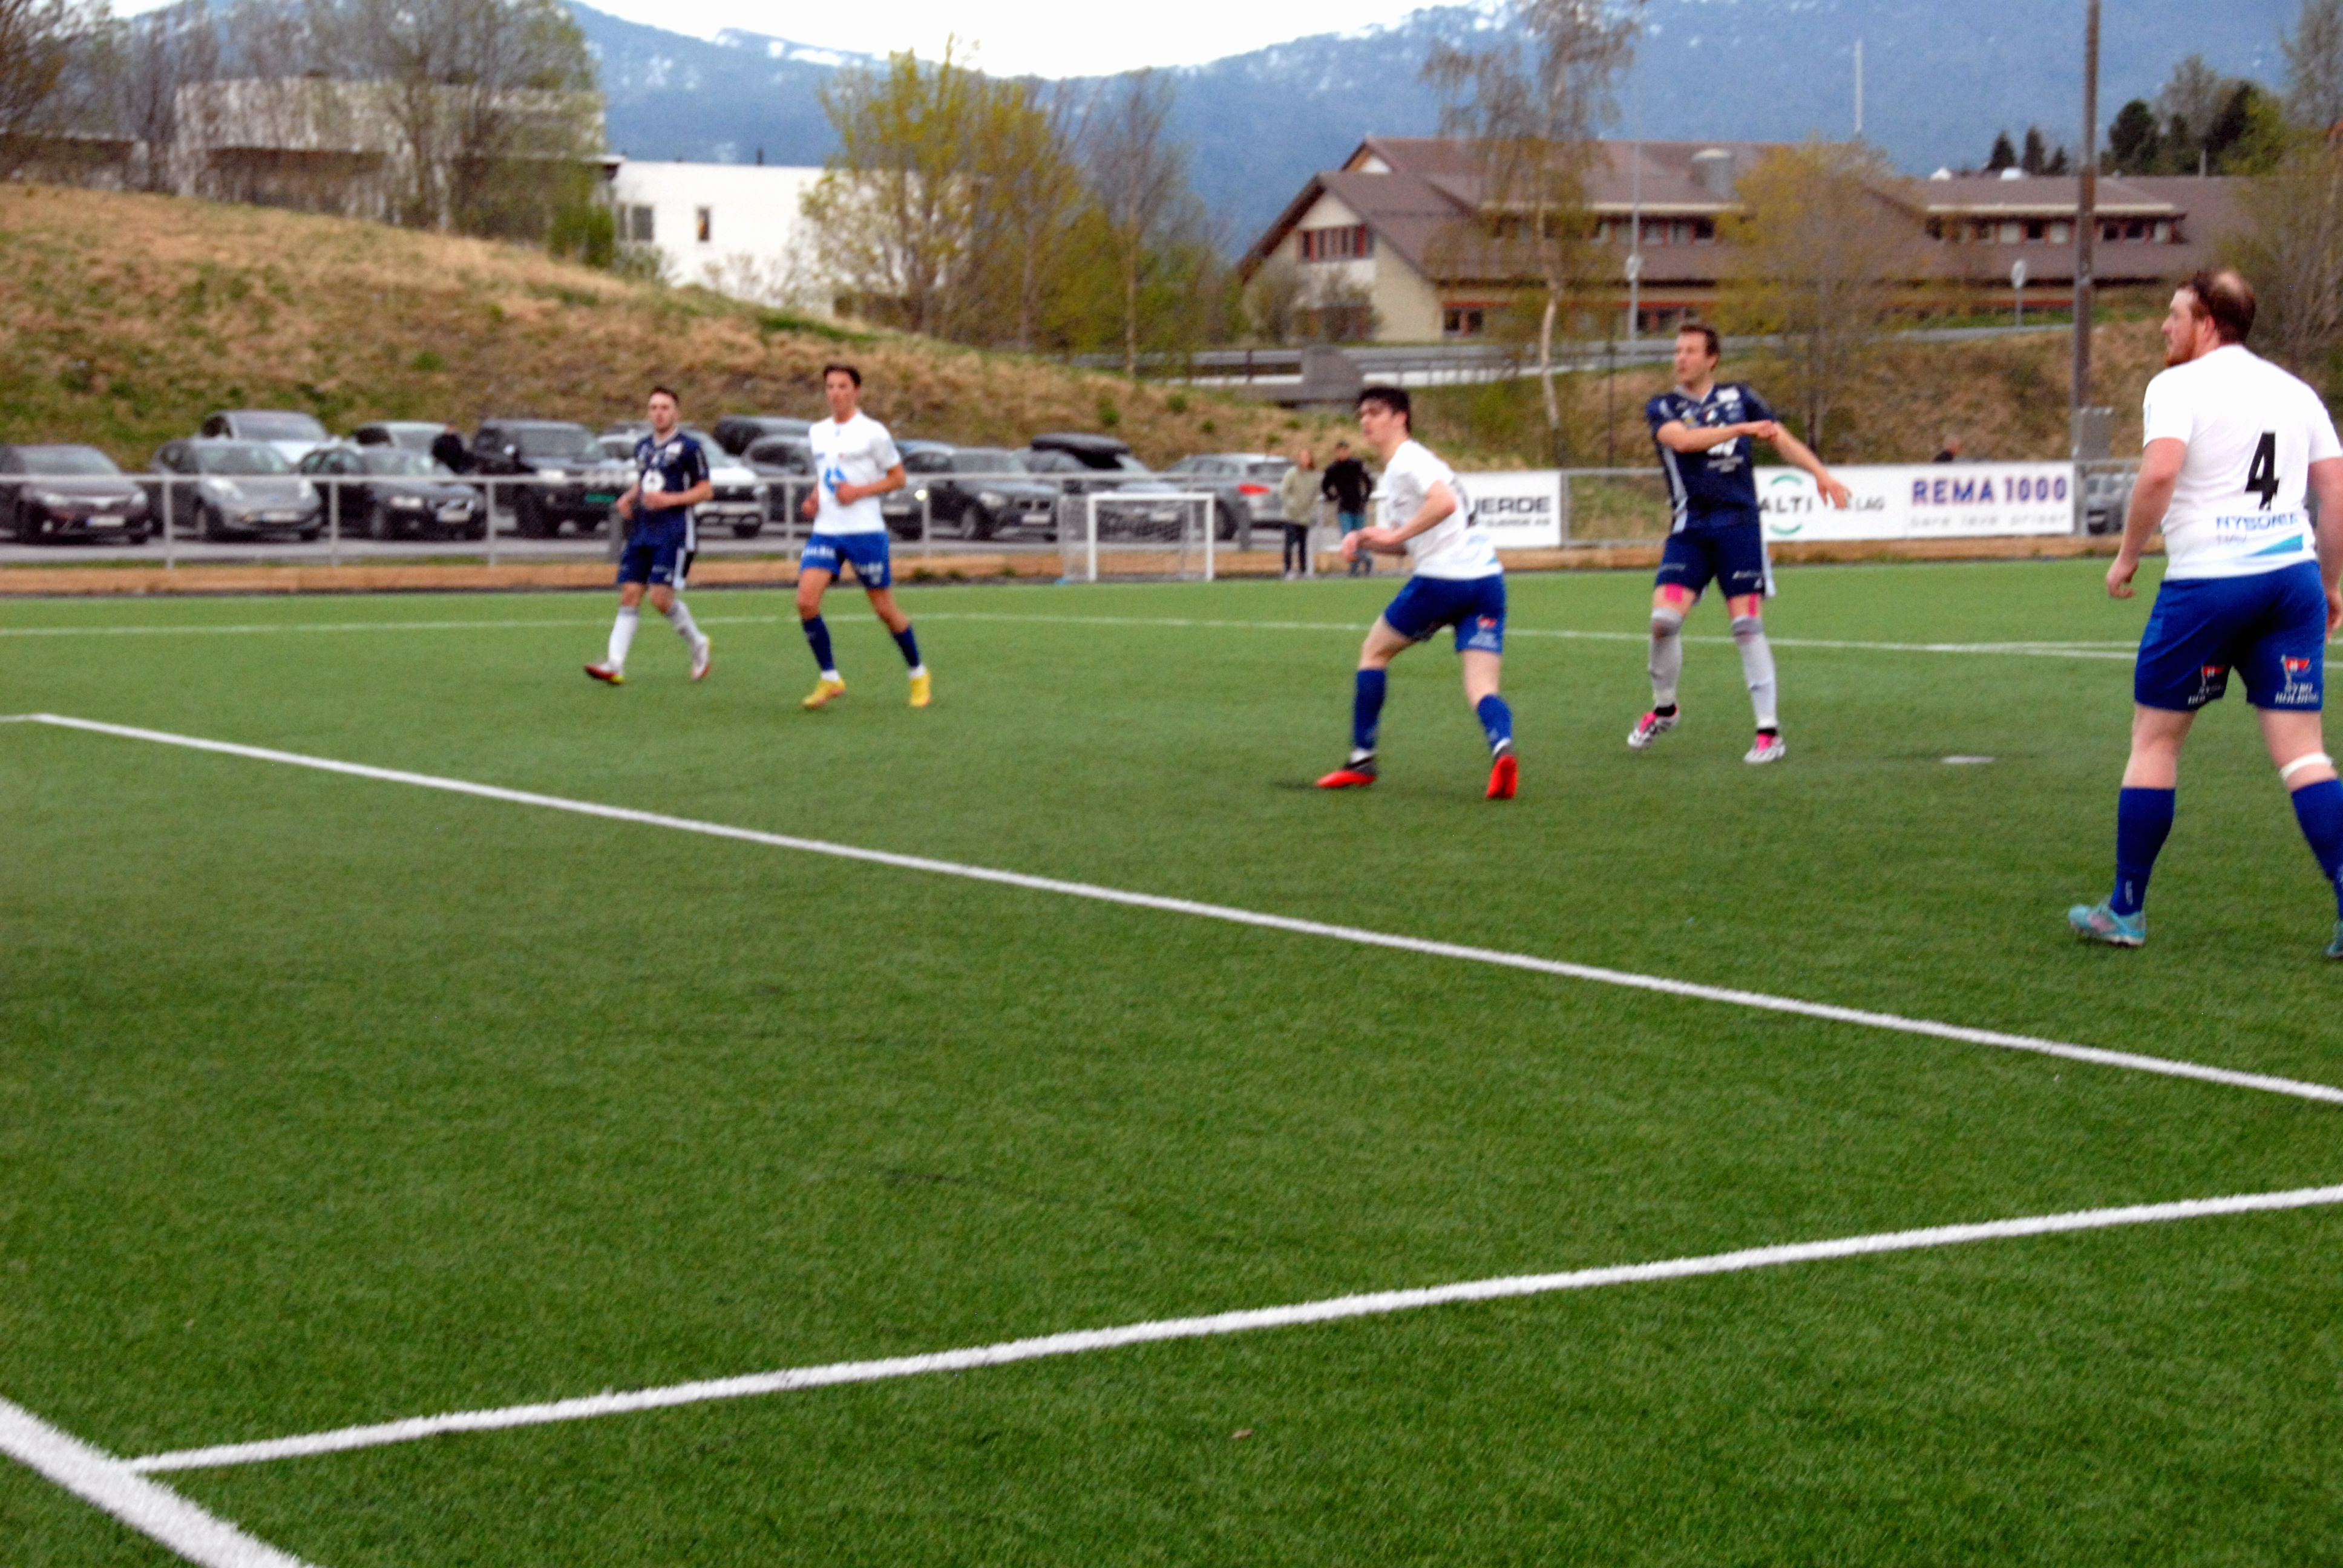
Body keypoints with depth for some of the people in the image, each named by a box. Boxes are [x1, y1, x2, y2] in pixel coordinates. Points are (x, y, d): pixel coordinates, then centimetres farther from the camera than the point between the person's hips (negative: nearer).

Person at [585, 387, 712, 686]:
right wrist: (629, 497, 11)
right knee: (629, 595, -3)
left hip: (674, 533, -6)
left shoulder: (687, 447, -3)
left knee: (661, 598, -14)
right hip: (642, 532, 6)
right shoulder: (642, 447, 17)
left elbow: (706, 490, -4)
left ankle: (697, 643, 12)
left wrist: (670, 499, -16)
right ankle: (615, 665, -9)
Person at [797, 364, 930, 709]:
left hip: (865, 531, -5)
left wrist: (858, 492, -14)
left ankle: (918, 674, 25)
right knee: (806, 601, -14)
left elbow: (898, 478, -2)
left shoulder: (872, 432, -5)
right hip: (825, 531, 5)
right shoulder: (817, 433, 12)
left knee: (885, 608, 3)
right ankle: (830, 679, -2)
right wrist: (814, 498, 6)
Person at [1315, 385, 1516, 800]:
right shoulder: (1396, 470, 26)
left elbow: (1445, 502, -24)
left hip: (1442, 579, -8)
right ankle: (1502, 749, -34)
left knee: (1374, 652, 14)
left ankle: (1361, 761, 18)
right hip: (1487, 580, 8)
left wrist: (1394, 534, -15)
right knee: (1481, 689, -2)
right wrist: (1364, 540, 11)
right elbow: (1406, 545, 28)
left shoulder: (1407, 459, -5)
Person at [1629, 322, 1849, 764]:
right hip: (1690, 527, 0)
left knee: (1747, 624, -6)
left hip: (1739, 524, 0)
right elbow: (1682, 440, -13)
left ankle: (1770, 731, -1)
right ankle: (1663, 708, 12)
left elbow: (1782, 438, 16)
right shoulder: (1662, 408, 7)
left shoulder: (1738, 397, 11)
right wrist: (1742, 428, -19)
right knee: (1664, 617, -13)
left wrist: (1821, 473, 3)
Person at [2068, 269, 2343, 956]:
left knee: (2154, 738, 9)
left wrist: (2126, 556, -8)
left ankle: (2125, 912, 15)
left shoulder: (2179, 384, -4)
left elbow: (2160, 471, -20)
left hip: (2208, 583, -5)